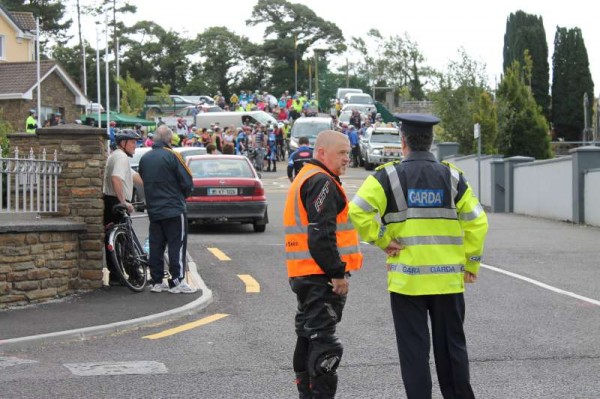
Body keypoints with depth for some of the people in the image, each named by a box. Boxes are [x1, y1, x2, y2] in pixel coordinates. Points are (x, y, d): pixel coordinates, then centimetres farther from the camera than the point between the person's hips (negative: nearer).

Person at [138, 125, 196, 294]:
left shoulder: (144, 158, 7)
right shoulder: (171, 156, -12)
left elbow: (144, 181, 13)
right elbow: (187, 182, -11)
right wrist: (184, 195, 9)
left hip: (153, 209, 6)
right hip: (174, 209, -6)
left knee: (156, 245, 10)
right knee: (177, 245, -2)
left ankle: (156, 281, 12)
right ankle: (177, 282, -5)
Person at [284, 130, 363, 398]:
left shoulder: (305, 178, 21)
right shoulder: (322, 182, -14)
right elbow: (321, 234, -23)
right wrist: (338, 273, -20)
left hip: (304, 275, 11)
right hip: (321, 276, -11)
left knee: (308, 337, 18)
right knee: (323, 340, -10)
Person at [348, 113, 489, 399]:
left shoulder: (388, 176, -5)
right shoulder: (452, 177, 3)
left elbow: (358, 211, -17)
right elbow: (477, 222, 2)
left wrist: (382, 241, -7)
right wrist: (471, 263, 10)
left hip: (406, 277, -2)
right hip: (448, 278, 3)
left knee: (414, 348, 4)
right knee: (452, 345, 13)